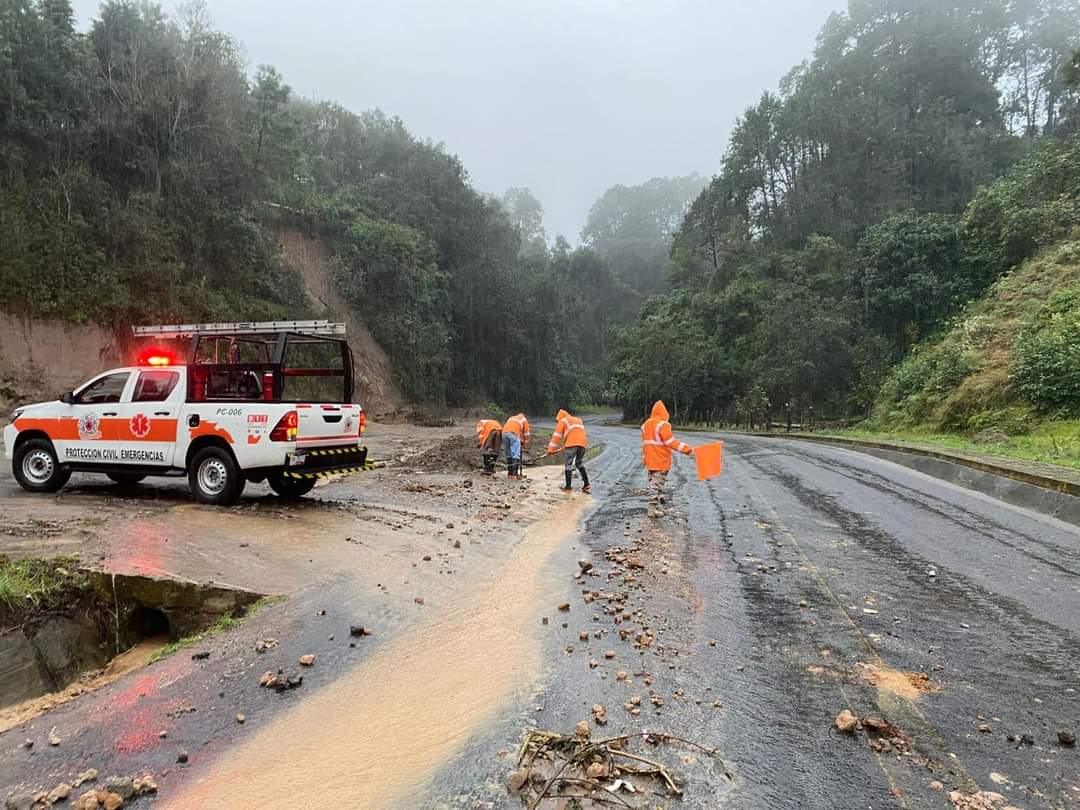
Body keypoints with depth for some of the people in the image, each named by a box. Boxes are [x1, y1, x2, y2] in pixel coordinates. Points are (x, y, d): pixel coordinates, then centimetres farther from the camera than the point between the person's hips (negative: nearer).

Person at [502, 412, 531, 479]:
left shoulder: (511, 418, 40)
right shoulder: (524, 420, 27)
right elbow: (526, 434, 24)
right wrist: (525, 445, 34)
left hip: (504, 433, 5)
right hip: (513, 434, -5)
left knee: (509, 454, 16)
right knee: (516, 455, -7)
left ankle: (509, 473, 20)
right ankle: (515, 474, -15)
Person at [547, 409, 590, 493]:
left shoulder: (562, 421, 15)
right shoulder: (578, 420, 33)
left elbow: (556, 436, 8)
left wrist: (551, 450, 9)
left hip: (572, 443, -6)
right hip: (583, 443, 6)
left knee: (568, 464, 2)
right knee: (580, 463, 20)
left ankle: (568, 487, 1)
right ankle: (586, 484, 14)